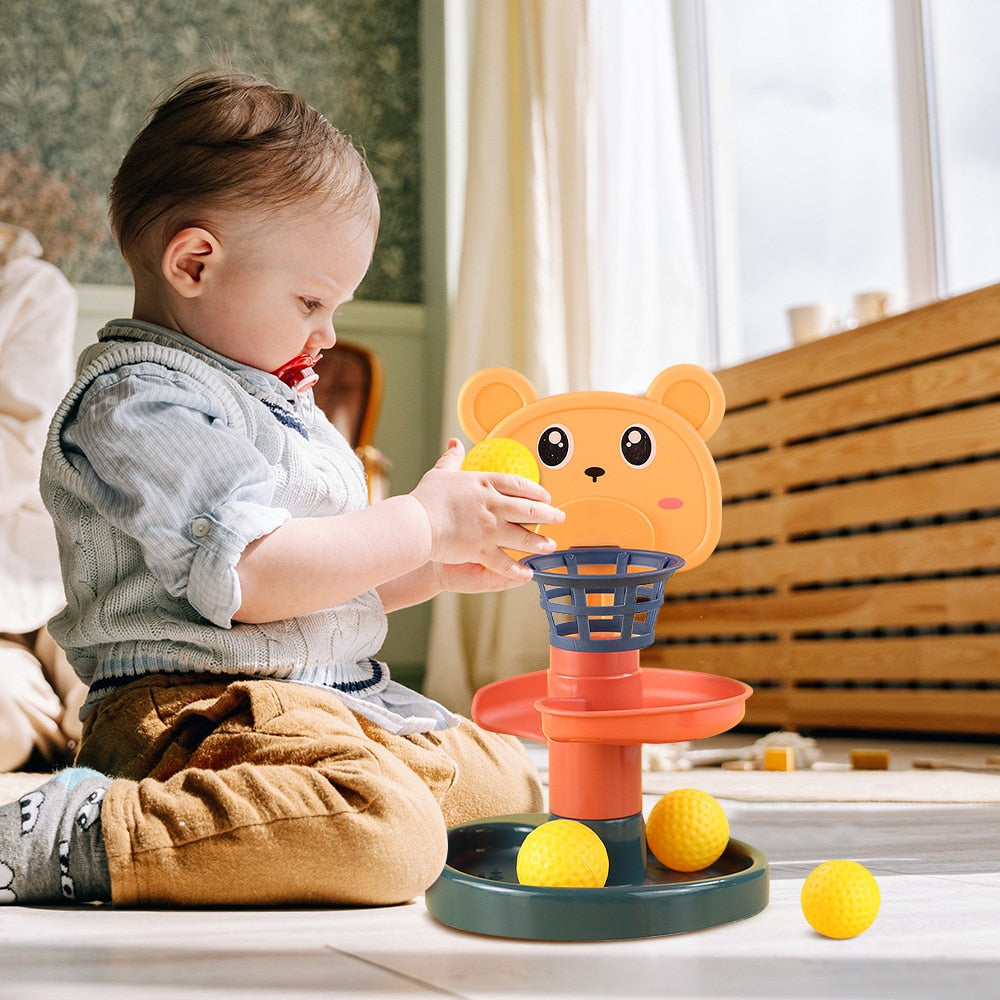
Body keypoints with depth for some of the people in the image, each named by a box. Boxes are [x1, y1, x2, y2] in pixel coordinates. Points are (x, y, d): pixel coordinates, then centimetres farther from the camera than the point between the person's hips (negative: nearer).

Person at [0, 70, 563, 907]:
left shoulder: (260, 393, 22)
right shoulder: (140, 402, -11)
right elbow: (252, 579, -23)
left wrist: (438, 571, 10)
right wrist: (422, 524, -16)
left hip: (340, 700, 11)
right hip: (193, 708, -11)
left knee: (512, 782, 17)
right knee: (391, 836, -34)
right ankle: (83, 835, -22)